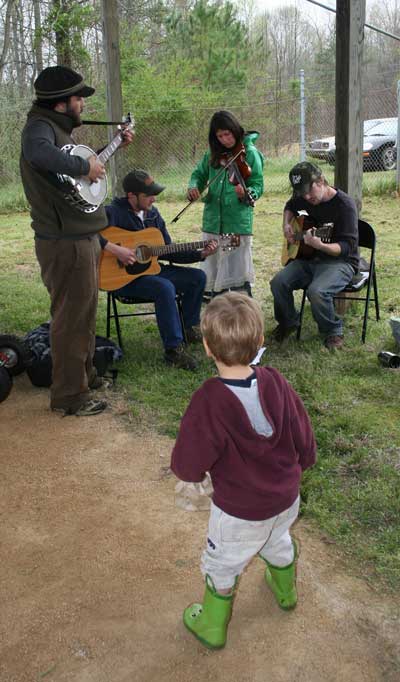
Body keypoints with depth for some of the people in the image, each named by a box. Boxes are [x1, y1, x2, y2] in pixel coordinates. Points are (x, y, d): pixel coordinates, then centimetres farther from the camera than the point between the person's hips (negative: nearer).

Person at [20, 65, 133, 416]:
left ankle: (85, 374, 38)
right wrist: (84, 166, -30)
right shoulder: (39, 126, -16)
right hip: (66, 243, -10)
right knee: (72, 318, -3)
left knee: (85, 311, 21)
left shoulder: (58, 128, 15)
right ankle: (69, 396, 8)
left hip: (82, 238, 10)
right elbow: (38, 152, -41)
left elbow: (85, 161, 32)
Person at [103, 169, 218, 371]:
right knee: (165, 288, -33)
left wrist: (200, 254, 0)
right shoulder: (114, 212, -14)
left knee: (197, 277, -1)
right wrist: (114, 249, -34)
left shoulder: (153, 214, 8)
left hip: (150, 269, 8)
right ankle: (174, 349, -25)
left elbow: (170, 253, 11)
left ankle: (190, 328, 15)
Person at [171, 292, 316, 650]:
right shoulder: (276, 383, -19)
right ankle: (286, 591, 63)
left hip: (239, 513, -5)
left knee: (222, 567, 22)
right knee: (278, 543, 35)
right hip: (286, 499, 5)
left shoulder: (208, 402, -32)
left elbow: (188, 468, -23)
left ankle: (213, 627, 44)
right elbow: (306, 446, -7)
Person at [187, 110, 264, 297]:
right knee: (214, 269, 14)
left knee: (238, 272, -4)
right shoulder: (213, 154, 10)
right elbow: (199, 174, 17)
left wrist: (246, 193, -30)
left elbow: (258, 186, -8)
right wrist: (194, 186, -5)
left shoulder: (250, 153, -5)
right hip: (213, 220, 6)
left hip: (238, 220, -5)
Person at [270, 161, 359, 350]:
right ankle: (289, 322, 11)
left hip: (339, 262, -6)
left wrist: (320, 245, -39)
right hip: (308, 259, 6)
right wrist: (287, 225, 7)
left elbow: (347, 247, -21)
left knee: (317, 291, -35)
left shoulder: (344, 205, -16)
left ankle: (333, 331, -5)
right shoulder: (304, 199, 3)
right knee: (278, 283, -19)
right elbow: (290, 207, 29)